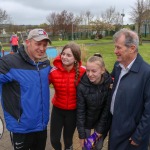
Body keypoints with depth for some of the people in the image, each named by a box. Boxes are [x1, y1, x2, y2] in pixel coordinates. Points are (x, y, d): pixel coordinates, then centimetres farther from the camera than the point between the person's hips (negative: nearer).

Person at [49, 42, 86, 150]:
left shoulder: (83, 71, -19)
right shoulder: (54, 71, -16)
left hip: (73, 111, -1)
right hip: (58, 109, 1)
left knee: (68, 138, 19)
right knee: (54, 139, 12)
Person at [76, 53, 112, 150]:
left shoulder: (109, 83, -21)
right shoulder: (82, 86, -23)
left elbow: (108, 108, -12)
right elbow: (80, 111, -14)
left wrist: (100, 129, -9)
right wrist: (82, 134, -10)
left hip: (103, 121, 1)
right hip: (86, 122, -1)